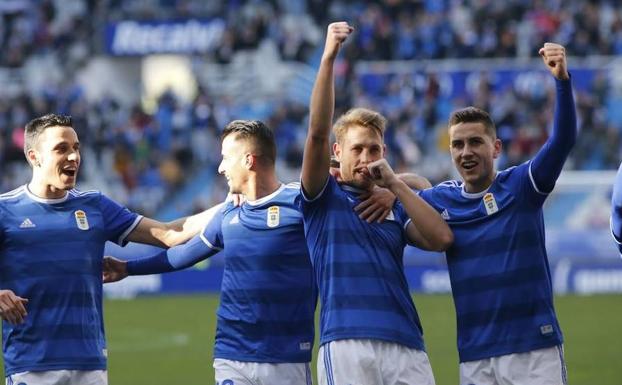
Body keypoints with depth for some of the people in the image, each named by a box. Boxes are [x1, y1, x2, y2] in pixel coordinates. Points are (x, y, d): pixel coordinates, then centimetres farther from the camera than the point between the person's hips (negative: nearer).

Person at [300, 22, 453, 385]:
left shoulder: (395, 207, 21)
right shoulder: (323, 199, 11)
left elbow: (441, 238, 3)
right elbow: (317, 134, -4)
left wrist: (395, 184, 3)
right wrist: (328, 58, -12)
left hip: (406, 346, 4)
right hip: (345, 345, -4)